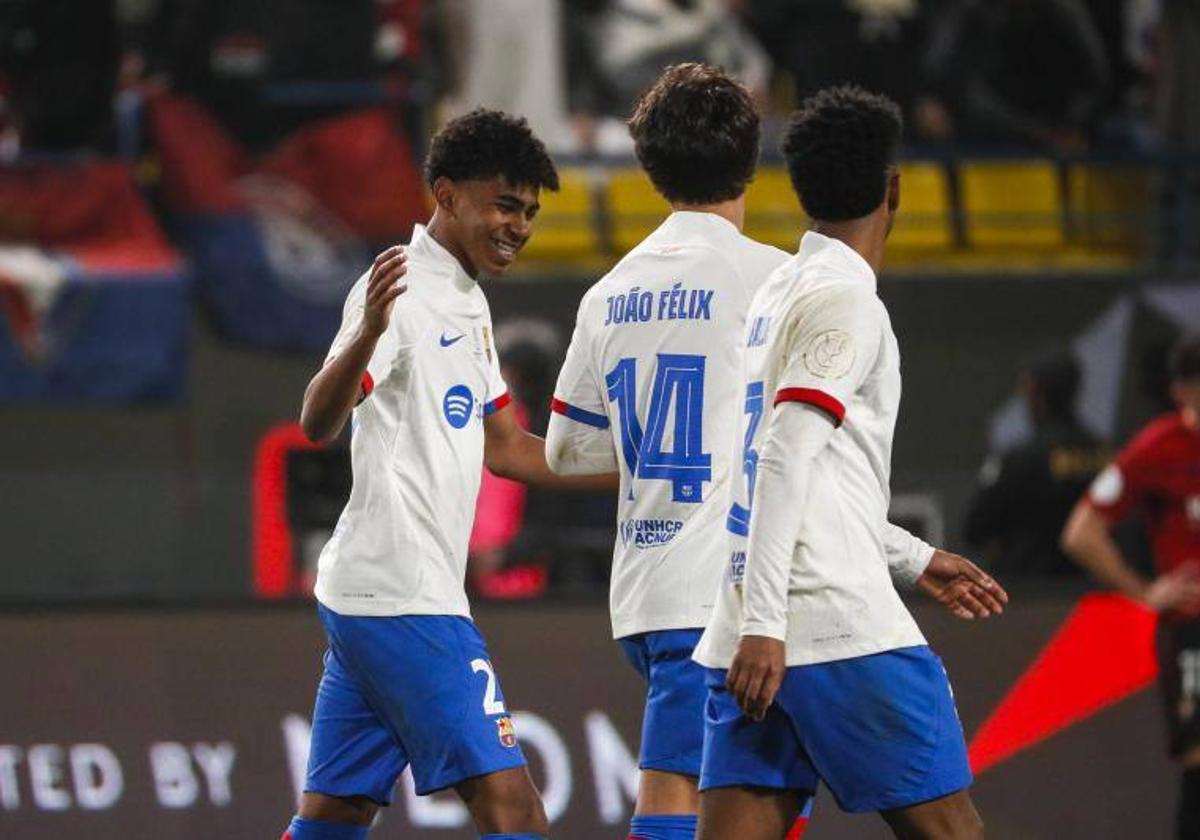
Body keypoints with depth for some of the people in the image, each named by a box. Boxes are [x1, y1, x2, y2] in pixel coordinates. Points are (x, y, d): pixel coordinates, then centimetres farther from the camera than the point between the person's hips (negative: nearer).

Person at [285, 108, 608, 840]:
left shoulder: (468, 304, 18)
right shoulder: (402, 293, -12)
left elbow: (505, 447, 28)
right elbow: (319, 422, -25)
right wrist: (367, 333, -44)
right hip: (403, 597, -10)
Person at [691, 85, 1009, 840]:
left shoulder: (778, 294, 20)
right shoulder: (846, 299, -7)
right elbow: (786, 458, -17)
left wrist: (913, 561, 38)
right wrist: (764, 624, -22)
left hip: (754, 638, 8)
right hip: (846, 633, -8)